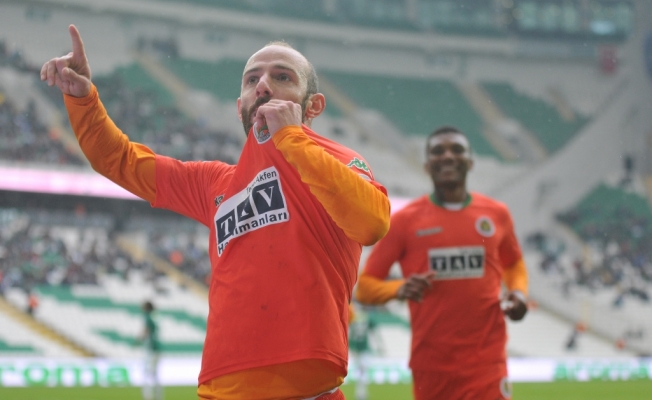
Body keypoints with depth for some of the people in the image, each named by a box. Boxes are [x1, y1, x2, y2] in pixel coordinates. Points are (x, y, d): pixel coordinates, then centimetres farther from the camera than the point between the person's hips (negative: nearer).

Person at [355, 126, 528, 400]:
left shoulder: (496, 214, 7)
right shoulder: (405, 220, 0)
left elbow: (514, 264, 25)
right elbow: (365, 285, 2)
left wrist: (518, 292, 3)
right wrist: (399, 290, -19)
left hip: (486, 361, 0)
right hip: (431, 364, 0)